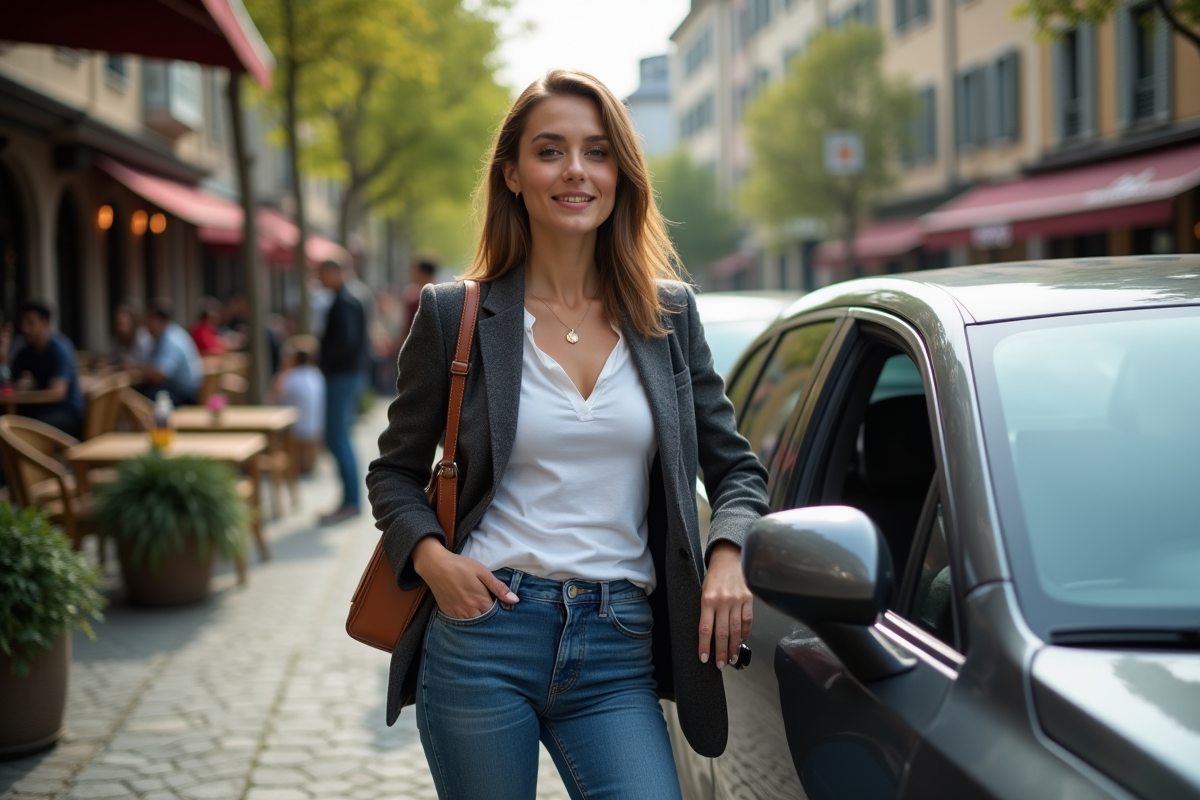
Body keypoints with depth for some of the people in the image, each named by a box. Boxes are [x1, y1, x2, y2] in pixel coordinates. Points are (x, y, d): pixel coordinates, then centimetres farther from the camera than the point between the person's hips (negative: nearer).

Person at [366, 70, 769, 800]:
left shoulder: (670, 315, 8)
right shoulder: (456, 316, 2)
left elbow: (736, 466, 14)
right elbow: (395, 473, 10)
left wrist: (727, 554, -6)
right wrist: (430, 556, -9)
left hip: (618, 654, 2)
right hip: (482, 639, -1)